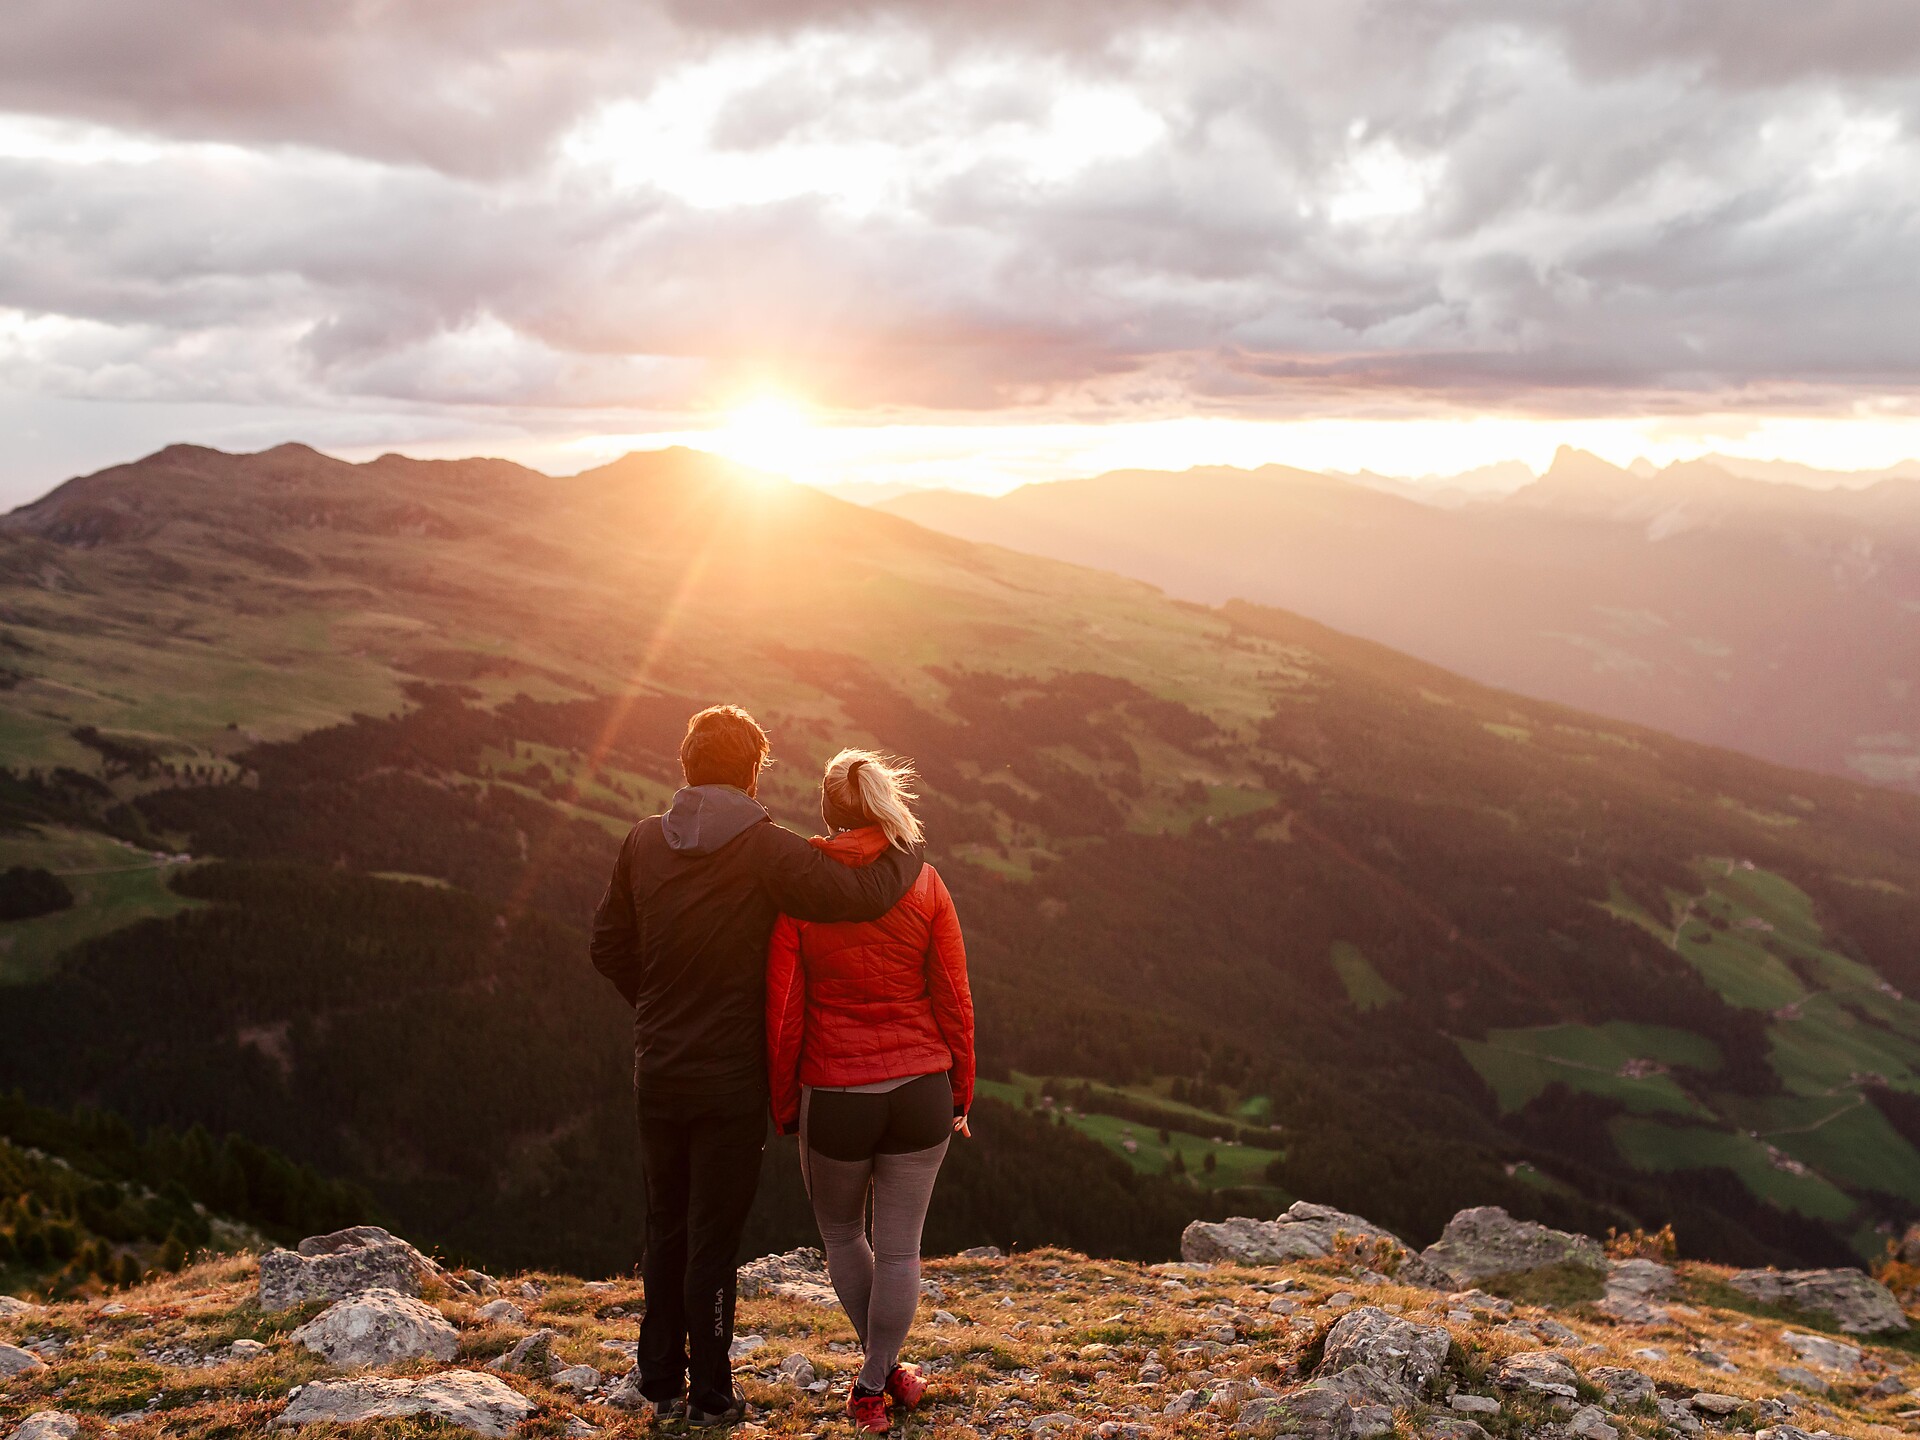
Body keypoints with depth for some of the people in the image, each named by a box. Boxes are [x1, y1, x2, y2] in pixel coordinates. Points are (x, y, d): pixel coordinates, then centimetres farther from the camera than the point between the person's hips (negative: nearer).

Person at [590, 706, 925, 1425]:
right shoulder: (765, 849, -17)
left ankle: (660, 1380, 28)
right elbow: (861, 895, -23)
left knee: (666, 1227, 19)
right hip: (732, 1078, -4)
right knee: (714, 1237, 7)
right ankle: (709, 1395, 17)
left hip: (658, 1071, 4)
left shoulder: (644, 841, -1)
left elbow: (608, 947, 6)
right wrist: (906, 855, -3)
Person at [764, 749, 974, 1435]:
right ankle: (874, 1384, 22)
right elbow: (955, 1002, -2)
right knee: (899, 1246, 14)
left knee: (840, 1232, 24)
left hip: (834, 1098, -1)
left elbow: (783, 1012, -6)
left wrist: (784, 1106, 7)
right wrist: (960, 1093, 10)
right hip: (920, 1092, 1)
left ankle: (884, 1368, 34)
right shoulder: (924, 885, -4)